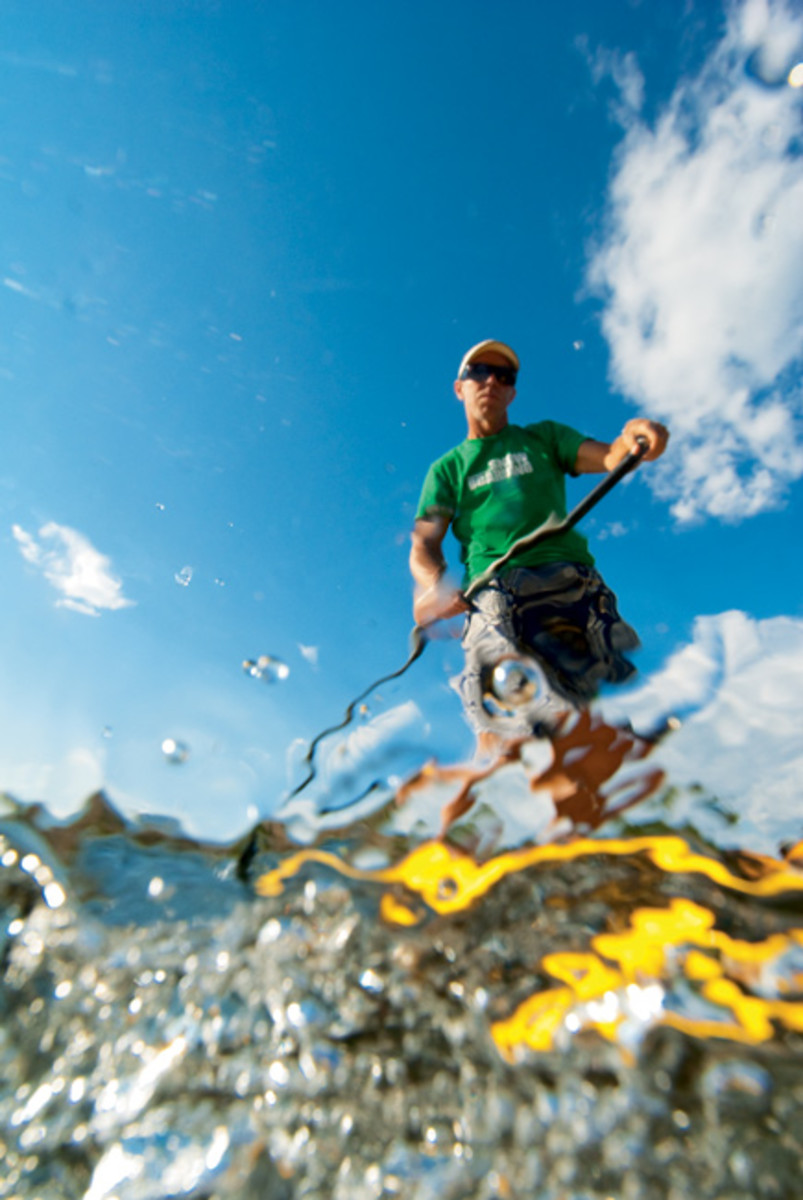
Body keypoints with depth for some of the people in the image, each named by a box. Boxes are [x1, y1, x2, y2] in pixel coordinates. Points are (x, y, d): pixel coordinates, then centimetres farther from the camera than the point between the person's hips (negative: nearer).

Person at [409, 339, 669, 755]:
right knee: (498, 717, -22)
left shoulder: (542, 437, 28)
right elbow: (424, 542, 10)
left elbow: (608, 457, 11)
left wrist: (634, 439, -14)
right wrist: (433, 583, -14)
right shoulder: (447, 468, 24)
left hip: (569, 578, 1)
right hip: (493, 591, 0)